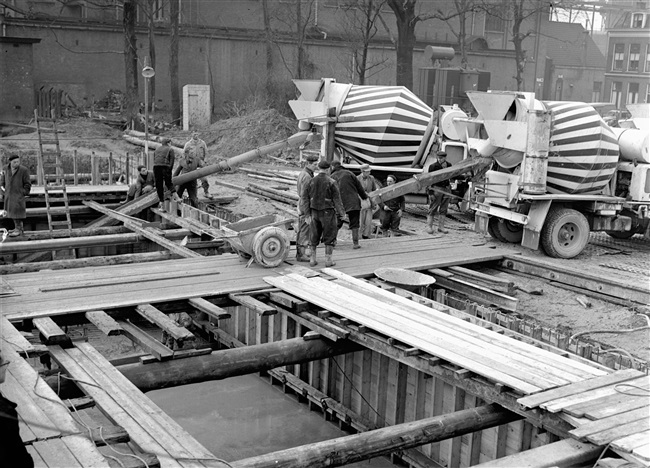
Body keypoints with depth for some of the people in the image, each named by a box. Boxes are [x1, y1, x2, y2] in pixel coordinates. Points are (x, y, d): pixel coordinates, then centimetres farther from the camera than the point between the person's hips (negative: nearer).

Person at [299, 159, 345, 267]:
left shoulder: (311, 181, 1)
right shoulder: (331, 182, -10)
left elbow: (304, 197, -3)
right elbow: (337, 199, -9)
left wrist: (307, 214, -1)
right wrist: (342, 213, 1)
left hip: (314, 212, 4)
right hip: (327, 212, -4)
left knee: (314, 236, 14)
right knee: (330, 236, 7)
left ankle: (312, 260, 15)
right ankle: (328, 260, 5)